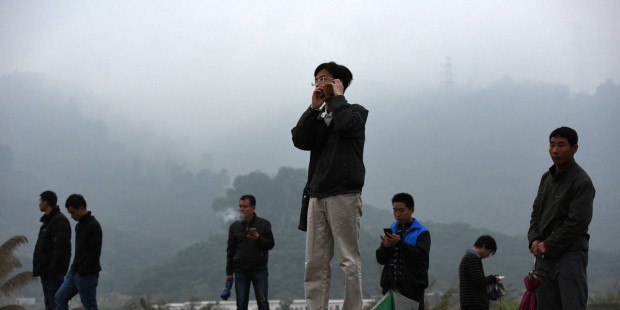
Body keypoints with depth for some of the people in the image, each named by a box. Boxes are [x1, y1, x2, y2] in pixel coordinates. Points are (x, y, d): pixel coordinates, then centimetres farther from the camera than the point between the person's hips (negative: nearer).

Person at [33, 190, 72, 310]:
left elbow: (60, 248, -22)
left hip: (53, 272, -10)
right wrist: (40, 269, 19)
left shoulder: (59, 221, -14)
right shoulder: (48, 220, 18)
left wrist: (54, 270, -25)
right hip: (46, 271, 10)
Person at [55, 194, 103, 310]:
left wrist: (83, 270, -20)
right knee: (60, 297, 5)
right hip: (75, 272, 10)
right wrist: (74, 268, 14)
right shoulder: (79, 225, 14)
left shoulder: (94, 226, -16)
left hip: (87, 275, -10)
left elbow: (95, 253, -21)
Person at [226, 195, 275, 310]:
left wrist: (258, 239, -18)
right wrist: (229, 272, 6)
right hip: (240, 270, 2)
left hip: (259, 270, -2)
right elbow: (230, 251, 10)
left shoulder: (264, 224, 2)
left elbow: (271, 244, 2)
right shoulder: (234, 226, 8)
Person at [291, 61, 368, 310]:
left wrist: (338, 97, -3)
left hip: (344, 195, -6)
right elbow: (299, 140, 2)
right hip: (317, 196, 6)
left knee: (349, 260, -7)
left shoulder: (355, 112, 6)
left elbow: (346, 124, -18)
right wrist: (314, 107, 2)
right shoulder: (317, 119, 20)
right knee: (315, 262, 0)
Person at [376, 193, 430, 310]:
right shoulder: (391, 230, 15)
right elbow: (380, 259, 11)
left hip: (412, 287, -5)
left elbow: (422, 255, -15)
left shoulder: (421, 232, 1)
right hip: (390, 286, 5)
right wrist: (385, 246, -10)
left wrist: (399, 243, -22)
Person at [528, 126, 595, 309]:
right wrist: (535, 239, 1)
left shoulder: (581, 181, -11)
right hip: (544, 257, 8)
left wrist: (548, 246, -13)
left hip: (570, 255, -8)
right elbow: (536, 211, 19)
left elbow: (578, 222, -17)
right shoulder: (547, 178, 16)